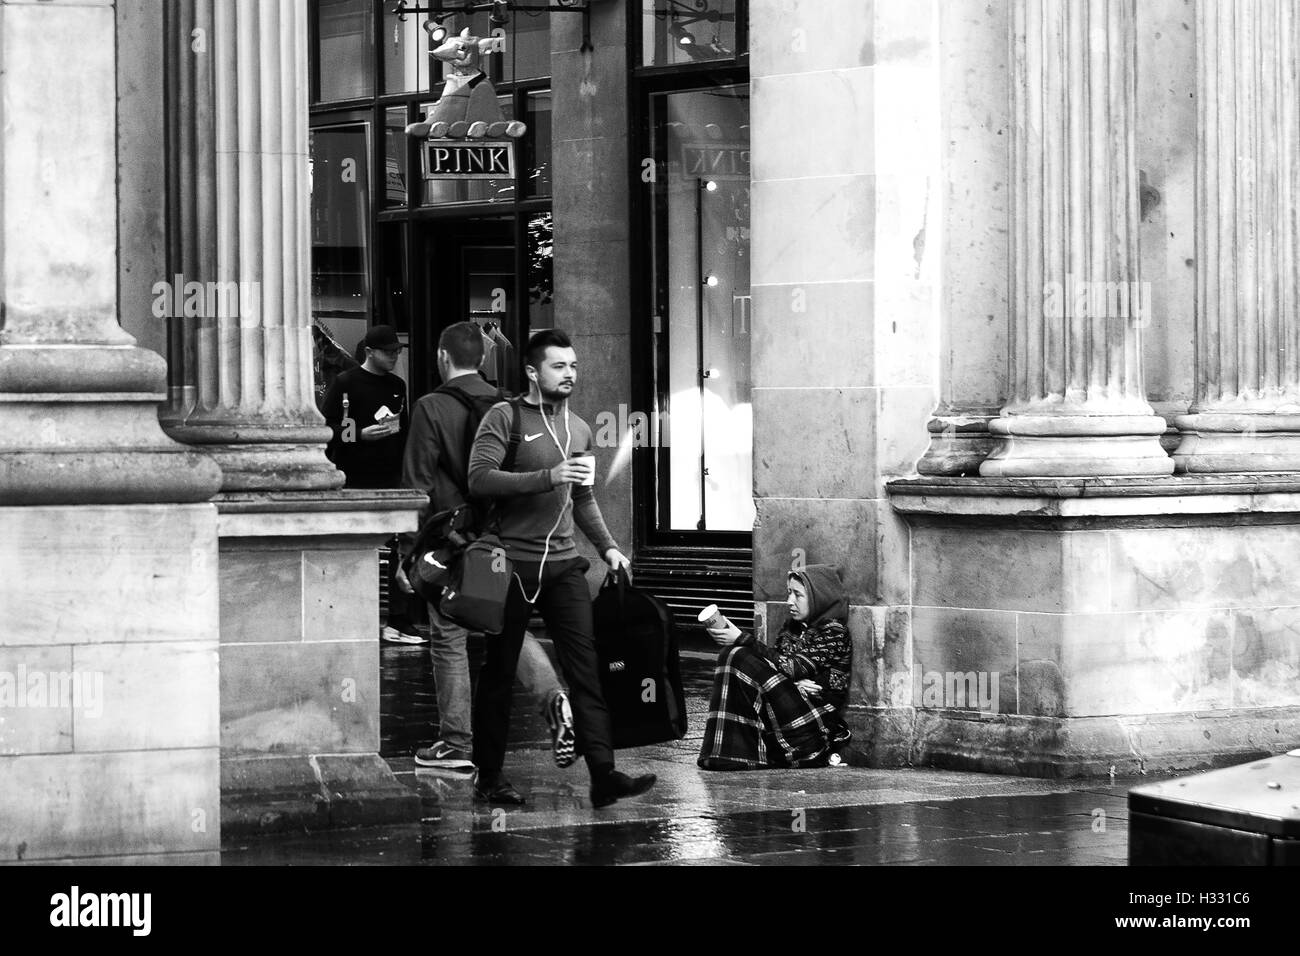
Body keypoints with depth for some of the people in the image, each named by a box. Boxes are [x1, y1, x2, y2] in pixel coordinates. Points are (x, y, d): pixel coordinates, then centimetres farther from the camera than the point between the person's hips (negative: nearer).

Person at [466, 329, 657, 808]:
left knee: (586, 668, -6)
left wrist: (607, 545, 13)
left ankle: (603, 774, -11)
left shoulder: (578, 429, 16)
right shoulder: (504, 418, -5)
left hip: (563, 563, 5)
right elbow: (480, 478, -18)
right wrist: (548, 477, -24)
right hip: (511, 561, -5)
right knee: (499, 673, 4)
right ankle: (489, 776, 14)